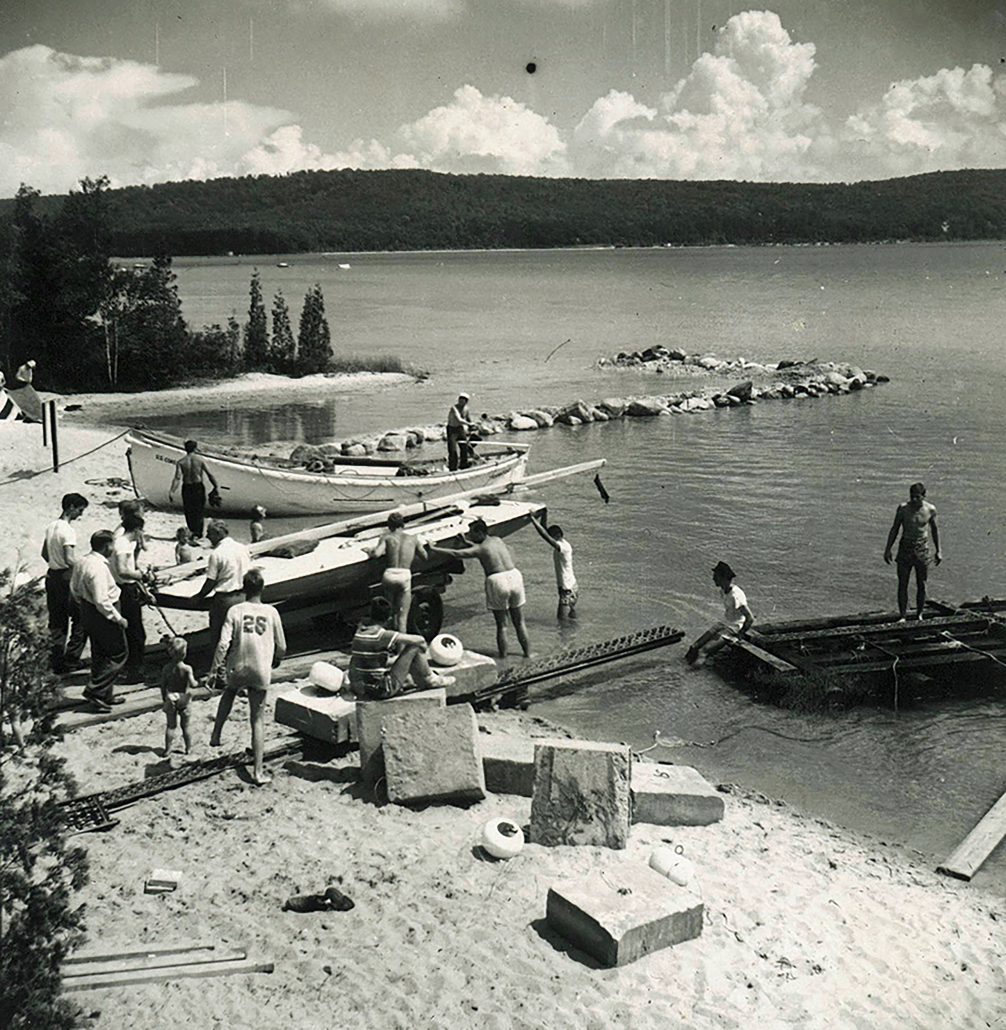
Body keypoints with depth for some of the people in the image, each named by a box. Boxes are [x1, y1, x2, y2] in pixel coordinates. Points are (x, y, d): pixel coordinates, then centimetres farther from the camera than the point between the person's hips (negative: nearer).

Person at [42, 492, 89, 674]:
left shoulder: (51, 527, 7)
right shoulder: (68, 530, -19)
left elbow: (44, 554, 16)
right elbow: (70, 560, -26)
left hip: (52, 577, 8)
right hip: (67, 580, -8)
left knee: (56, 623, 13)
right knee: (79, 620, 5)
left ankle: (56, 663, 17)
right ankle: (71, 660, 7)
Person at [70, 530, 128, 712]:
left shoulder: (81, 562, 2)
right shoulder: (99, 568, -27)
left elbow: (74, 588, 13)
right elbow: (102, 601, -28)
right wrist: (118, 618, -18)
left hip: (88, 611, 10)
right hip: (103, 615, -10)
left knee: (99, 654, 19)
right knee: (119, 654, 4)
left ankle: (105, 695, 29)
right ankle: (95, 690, 3)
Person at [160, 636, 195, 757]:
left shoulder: (166, 668, -8)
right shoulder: (187, 668, -18)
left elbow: (163, 686, -2)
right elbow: (192, 685, -24)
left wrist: (165, 700, 10)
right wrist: (196, 682, -1)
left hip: (171, 699, 2)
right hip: (184, 700, -2)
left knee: (171, 726, 12)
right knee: (185, 726, 12)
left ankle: (168, 748, 11)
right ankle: (188, 747, 23)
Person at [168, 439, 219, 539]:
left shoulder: (180, 462, -4)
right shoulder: (200, 459, -5)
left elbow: (177, 478, -14)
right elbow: (210, 474, -8)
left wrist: (171, 491, -16)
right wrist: (216, 486, 1)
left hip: (187, 488, 1)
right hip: (199, 487, -1)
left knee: (189, 512, 13)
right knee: (200, 511, 8)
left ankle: (193, 532, 16)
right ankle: (197, 533, 2)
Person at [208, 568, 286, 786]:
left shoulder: (235, 611, -6)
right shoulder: (271, 612, -3)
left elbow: (223, 644, -13)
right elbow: (281, 647, 4)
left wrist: (214, 669, -4)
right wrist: (276, 661, 25)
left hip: (237, 670, 1)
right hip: (260, 673, 0)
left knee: (229, 691, 35)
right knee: (257, 721, 6)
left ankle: (216, 735, 28)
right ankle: (258, 772, 3)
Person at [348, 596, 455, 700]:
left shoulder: (361, 628, 3)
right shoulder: (381, 634, -18)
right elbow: (419, 640, -14)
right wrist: (423, 645, 8)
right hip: (380, 691, -8)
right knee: (414, 648, -5)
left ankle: (421, 682, 33)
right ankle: (430, 680, 15)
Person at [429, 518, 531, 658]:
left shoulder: (479, 549, -1)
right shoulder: (497, 540, 15)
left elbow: (455, 553, -5)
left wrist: (433, 548, 1)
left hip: (497, 581, -5)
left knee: (501, 625, 6)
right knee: (519, 623, 15)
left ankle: (503, 657, 8)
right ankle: (528, 653, 20)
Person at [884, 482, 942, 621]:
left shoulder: (930, 509, -4)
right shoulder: (903, 508, -7)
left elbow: (935, 530, 11)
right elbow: (894, 529, 2)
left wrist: (938, 551, 11)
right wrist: (888, 549, 0)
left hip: (922, 550, 1)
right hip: (905, 548, -1)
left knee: (921, 585, 5)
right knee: (902, 584, -3)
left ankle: (919, 615, 19)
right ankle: (903, 616, 2)